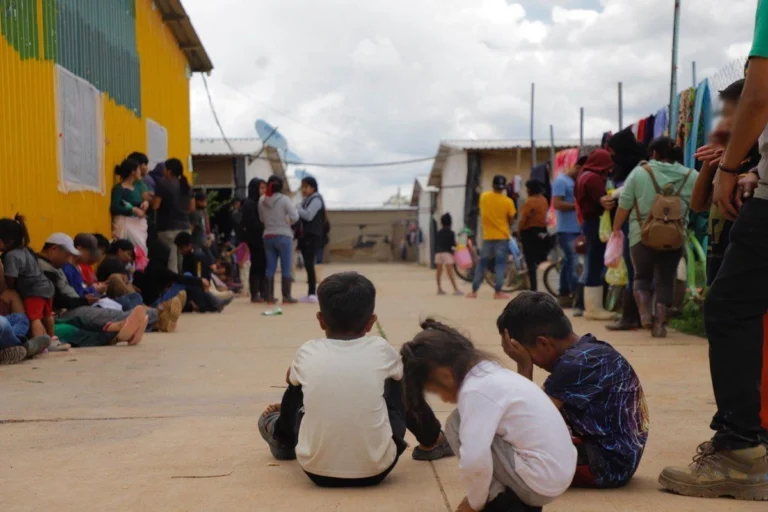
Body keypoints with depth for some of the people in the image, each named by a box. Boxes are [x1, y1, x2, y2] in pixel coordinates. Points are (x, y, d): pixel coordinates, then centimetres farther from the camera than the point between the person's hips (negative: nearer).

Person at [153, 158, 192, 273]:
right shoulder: (187, 185, 12)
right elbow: (191, 208, 15)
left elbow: (155, 206, -11)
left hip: (168, 228, -6)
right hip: (184, 227, 6)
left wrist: (149, 199, 7)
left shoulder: (163, 184, -8)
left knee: (171, 263, -5)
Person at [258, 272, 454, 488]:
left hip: (316, 471, 1)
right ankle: (431, 442, 40)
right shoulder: (381, 349, -7)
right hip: (375, 470, 0)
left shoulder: (307, 353, -5)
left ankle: (282, 438, 52)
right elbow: (403, 374, 17)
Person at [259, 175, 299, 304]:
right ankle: (286, 296, 2)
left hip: (268, 236, 4)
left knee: (270, 268, 8)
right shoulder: (284, 199, -10)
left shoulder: (262, 200, 2)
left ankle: (270, 296, 10)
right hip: (283, 236, -4)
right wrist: (287, 222, 3)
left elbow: (261, 218, 7)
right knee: (286, 268, 1)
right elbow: (295, 216, -14)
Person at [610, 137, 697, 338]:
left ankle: (644, 310, -5)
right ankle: (660, 323, 6)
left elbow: (624, 206, 1)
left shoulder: (640, 172, -2)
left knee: (642, 276, 16)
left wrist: (616, 227, 13)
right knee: (665, 280, 11)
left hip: (643, 236, -1)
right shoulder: (690, 176, 2)